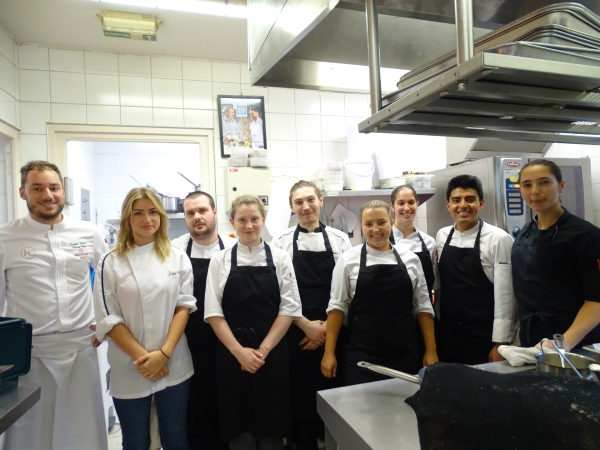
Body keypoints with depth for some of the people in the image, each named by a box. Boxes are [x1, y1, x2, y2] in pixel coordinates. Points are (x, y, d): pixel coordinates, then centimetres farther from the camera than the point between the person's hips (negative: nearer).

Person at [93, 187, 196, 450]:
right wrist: (141, 357, -12)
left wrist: (164, 353, -12)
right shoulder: (111, 263, -3)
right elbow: (108, 319, -5)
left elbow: (184, 306, -2)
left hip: (174, 366, 1)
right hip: (129, 370, -1)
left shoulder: (178, 258, 2)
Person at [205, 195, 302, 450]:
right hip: (232, 355, 0)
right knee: (237, 423, 10)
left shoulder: (280, 258, 0)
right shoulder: (220, 261, 1)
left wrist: (263, 350, -11)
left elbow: (289, 309, -4)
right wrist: (240, 351, -12)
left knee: (271, 424, 10)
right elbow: (213, 313, -3)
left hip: (272, 354, 0)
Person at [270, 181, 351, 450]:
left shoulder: (340, 240, 2)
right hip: (297, 335, -1)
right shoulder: (281, 242, 0)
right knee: (301, 400, 9)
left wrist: (328, 327, -6)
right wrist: (306, 325, -9)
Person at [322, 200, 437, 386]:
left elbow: (422, 306, 7)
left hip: (403, 354, 2)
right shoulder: (348, 260, -2)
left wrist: (431, 350, 5)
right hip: (361, 355, -2)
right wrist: (329, 352, -4)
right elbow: (337, 306, -1)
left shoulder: (410, 259, 4)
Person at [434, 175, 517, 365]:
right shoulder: (441, 236, 3)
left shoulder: (499, 239, -11)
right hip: (446, 336, 4)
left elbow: (505, 295, -10)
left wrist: (500, 343, -9)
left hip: (484, 339, -4)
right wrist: (433, 331, 12)